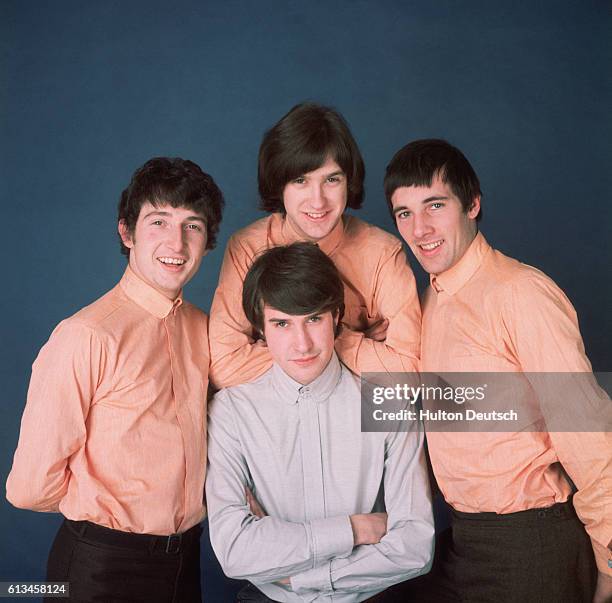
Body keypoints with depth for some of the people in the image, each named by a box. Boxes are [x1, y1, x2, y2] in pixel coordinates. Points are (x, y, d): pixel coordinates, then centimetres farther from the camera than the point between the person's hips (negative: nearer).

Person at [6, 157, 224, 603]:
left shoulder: (205, 330, -3)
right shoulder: (86, 336, -21)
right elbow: (30, 486, -16)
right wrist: (101, 503, -1)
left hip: (185, 557, 6)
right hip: (104, 565, -5)